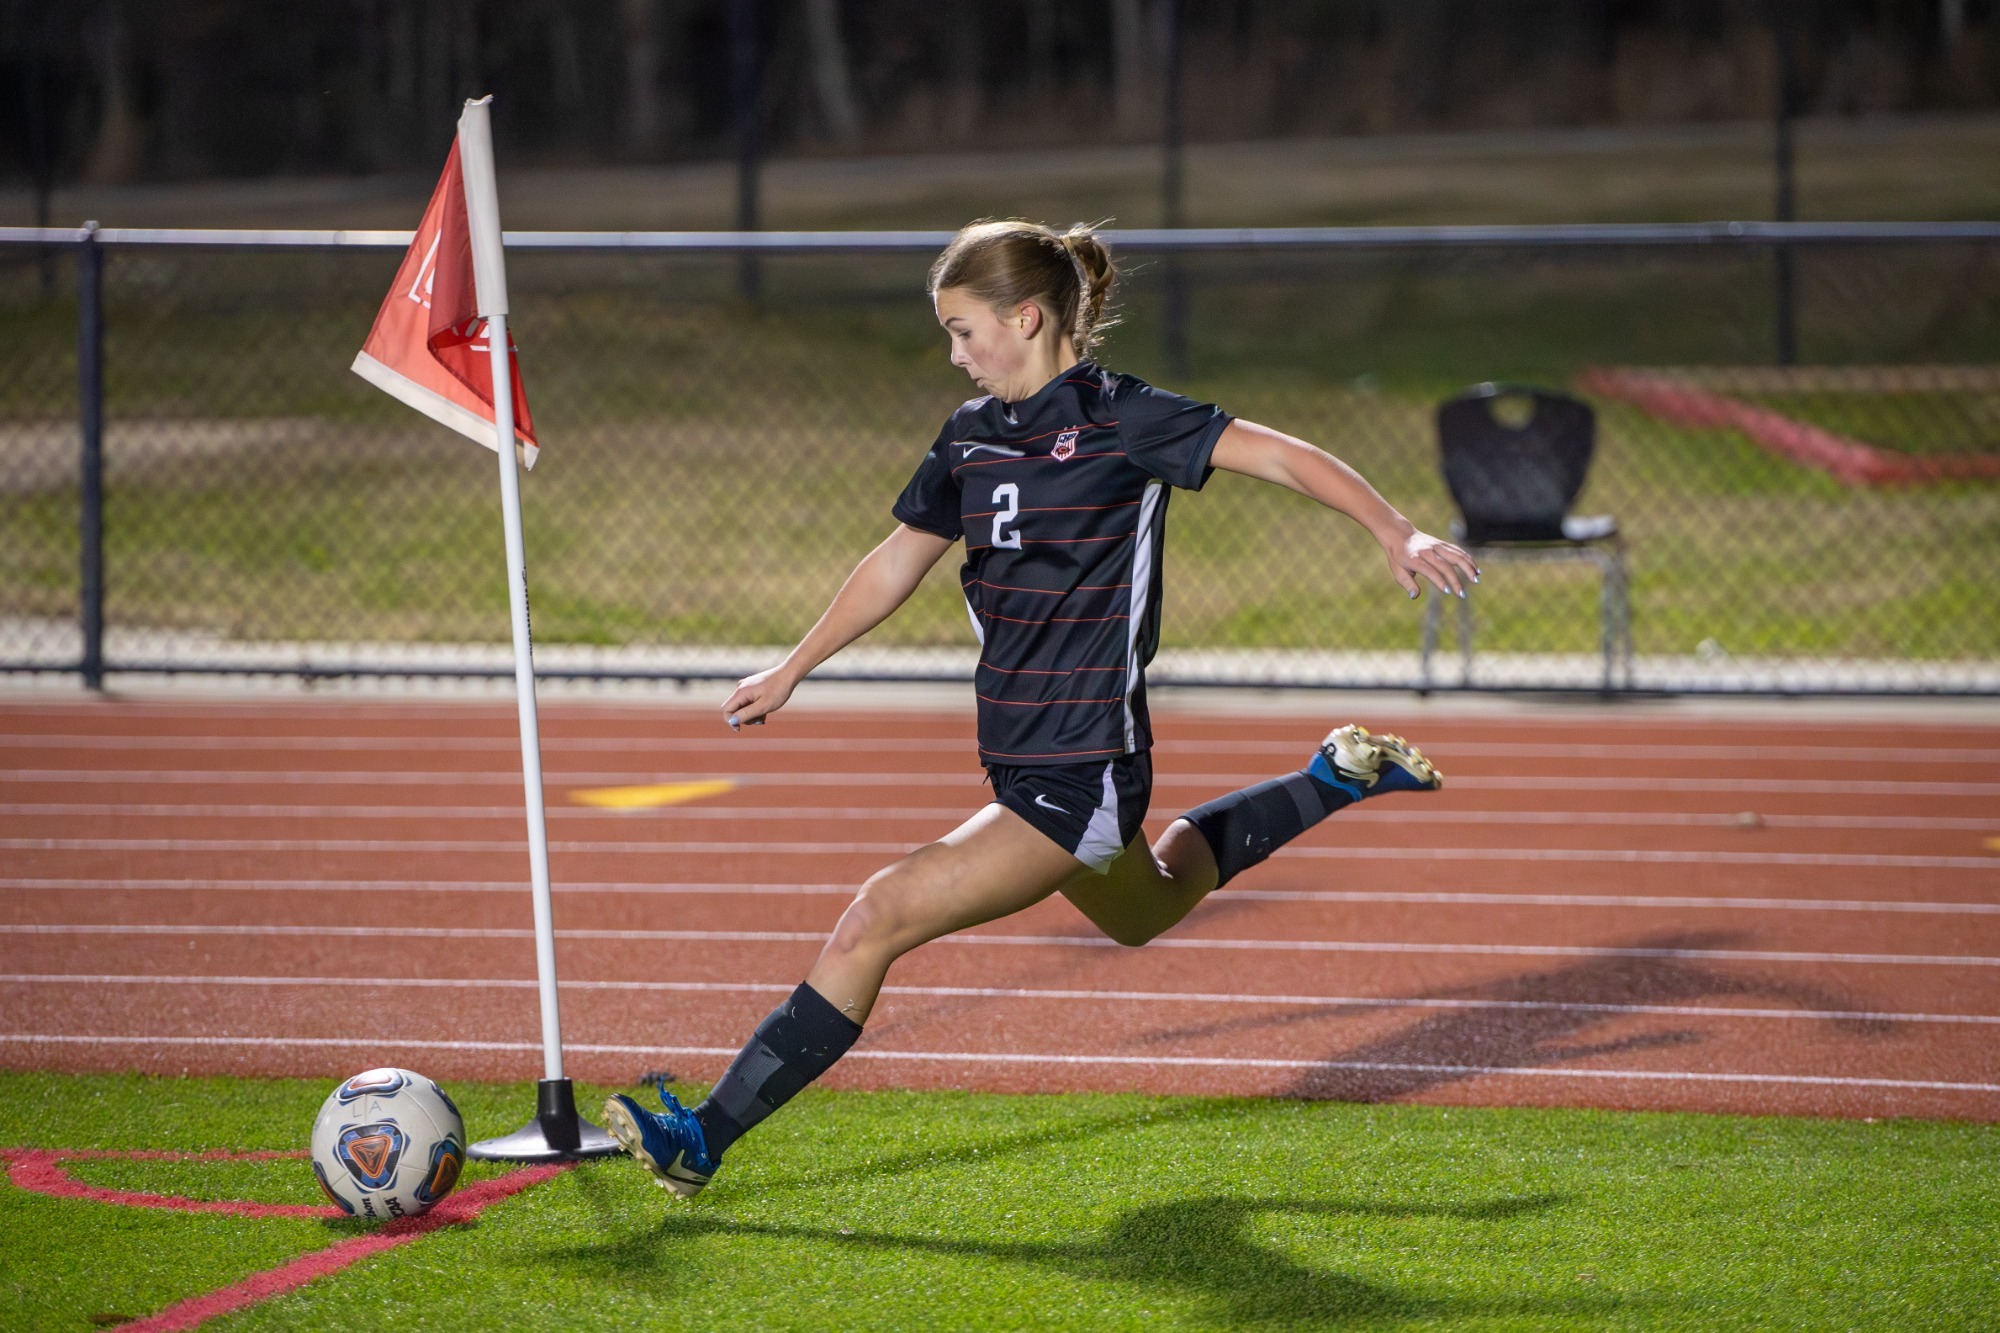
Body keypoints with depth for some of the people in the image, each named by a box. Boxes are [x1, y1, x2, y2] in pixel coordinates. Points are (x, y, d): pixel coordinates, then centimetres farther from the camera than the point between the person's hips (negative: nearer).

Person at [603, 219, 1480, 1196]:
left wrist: (1396, 535, -26)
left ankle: (705, 1139, -14)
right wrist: (792, 669, 26)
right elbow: (899, 560, 20)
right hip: (1022, 760, 9)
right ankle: (1337, 778, 45)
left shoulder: (1118, 419, -13)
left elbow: (1282, 456, -15)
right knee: (1144, 910, 33)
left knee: (876, 920, -17)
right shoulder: (972, 435, 8)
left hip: (1083, 773, -9)